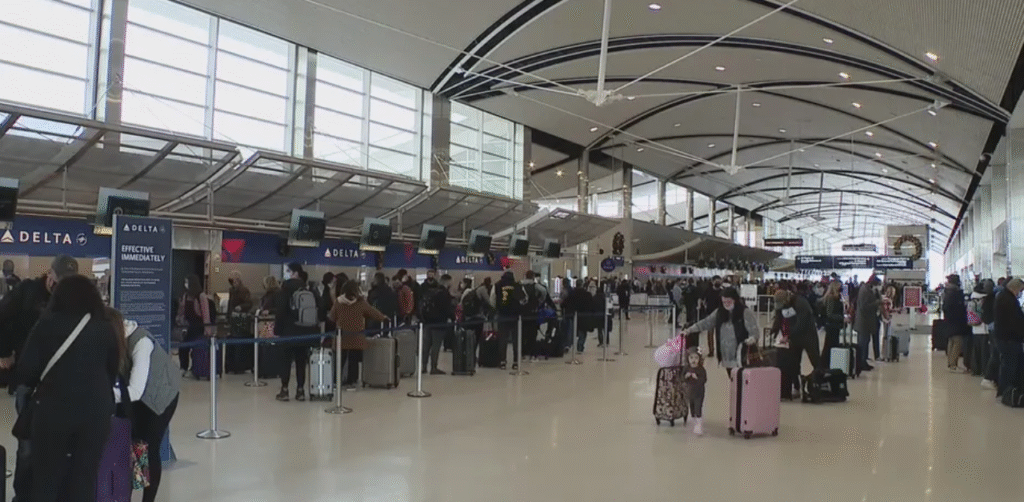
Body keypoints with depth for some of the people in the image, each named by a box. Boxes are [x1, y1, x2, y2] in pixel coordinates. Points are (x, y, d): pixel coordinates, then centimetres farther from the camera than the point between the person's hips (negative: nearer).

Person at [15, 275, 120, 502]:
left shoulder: (47, 324, -1)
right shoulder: (105, 329, 3)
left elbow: (25, 371, -5)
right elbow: (113, 371, 11)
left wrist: (43, 384, 15)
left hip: (53, 409, -1)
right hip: (95, 411, 1)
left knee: (45, 479, 11)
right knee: (85, 480, 9)